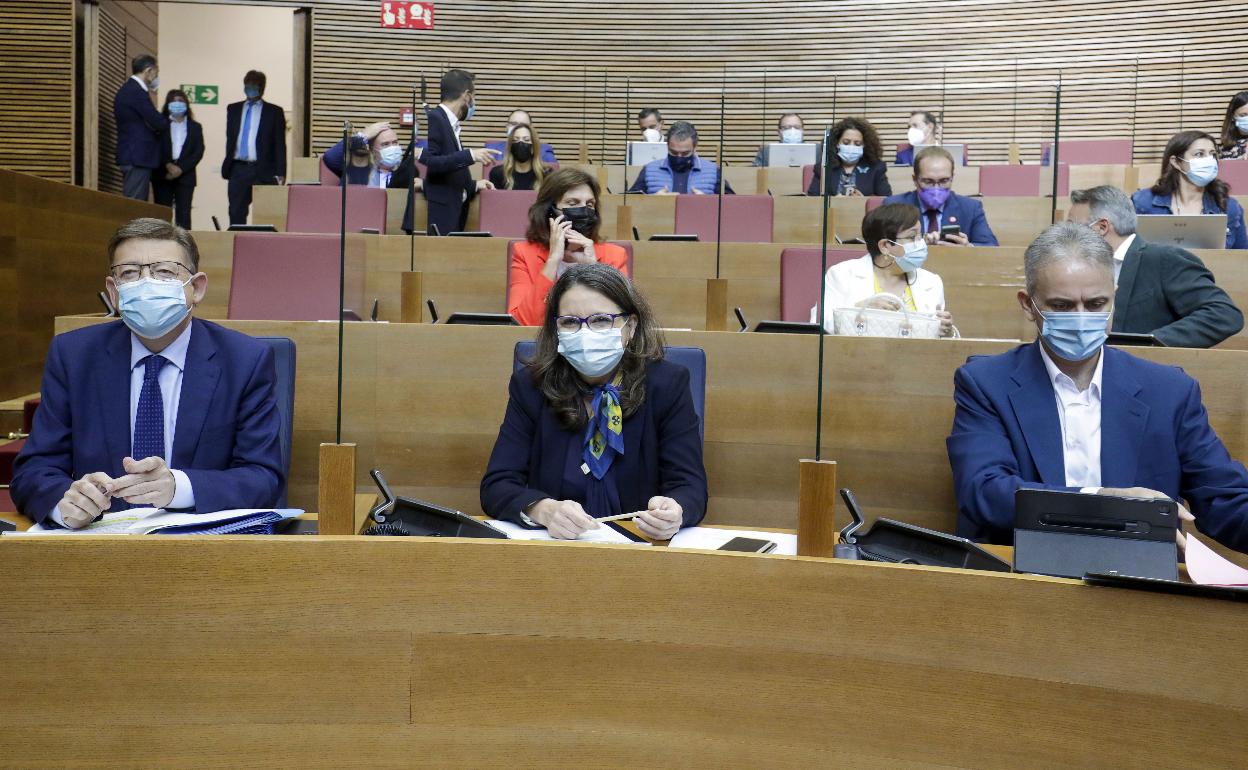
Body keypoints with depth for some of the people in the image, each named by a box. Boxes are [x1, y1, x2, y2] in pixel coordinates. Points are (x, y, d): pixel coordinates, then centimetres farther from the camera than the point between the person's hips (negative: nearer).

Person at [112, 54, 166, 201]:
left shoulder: (127, 90, 17)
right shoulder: (137, 92, -15)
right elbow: (158, 123, -16)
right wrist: (172, 122, 3)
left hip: (132, 156, 10)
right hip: (138, 157, -10)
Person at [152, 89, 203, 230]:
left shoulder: (195, 127, 14)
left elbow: (198, 152, 3)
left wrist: (181, 168, -9)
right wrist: (168, 165, -15)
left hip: (186, 175, 0)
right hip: (162, 175, 0)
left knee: (183, 213, -6)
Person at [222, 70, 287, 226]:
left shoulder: (274, 112, 5)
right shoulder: (233, 109, 15)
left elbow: (280, 144, 0)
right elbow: (230, 138, 17)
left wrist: (280, 173, -8)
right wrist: (227, 166, 11)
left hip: (264, 171, -3)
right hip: (238, 169, 3)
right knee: (236, 213, 2)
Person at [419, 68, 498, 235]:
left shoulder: (451, 124, 18)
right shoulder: (434, 119, -8)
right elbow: (428, 163, -21)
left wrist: (473, 185, 10)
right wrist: (469, 155, -20)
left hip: (453, 218, 9)